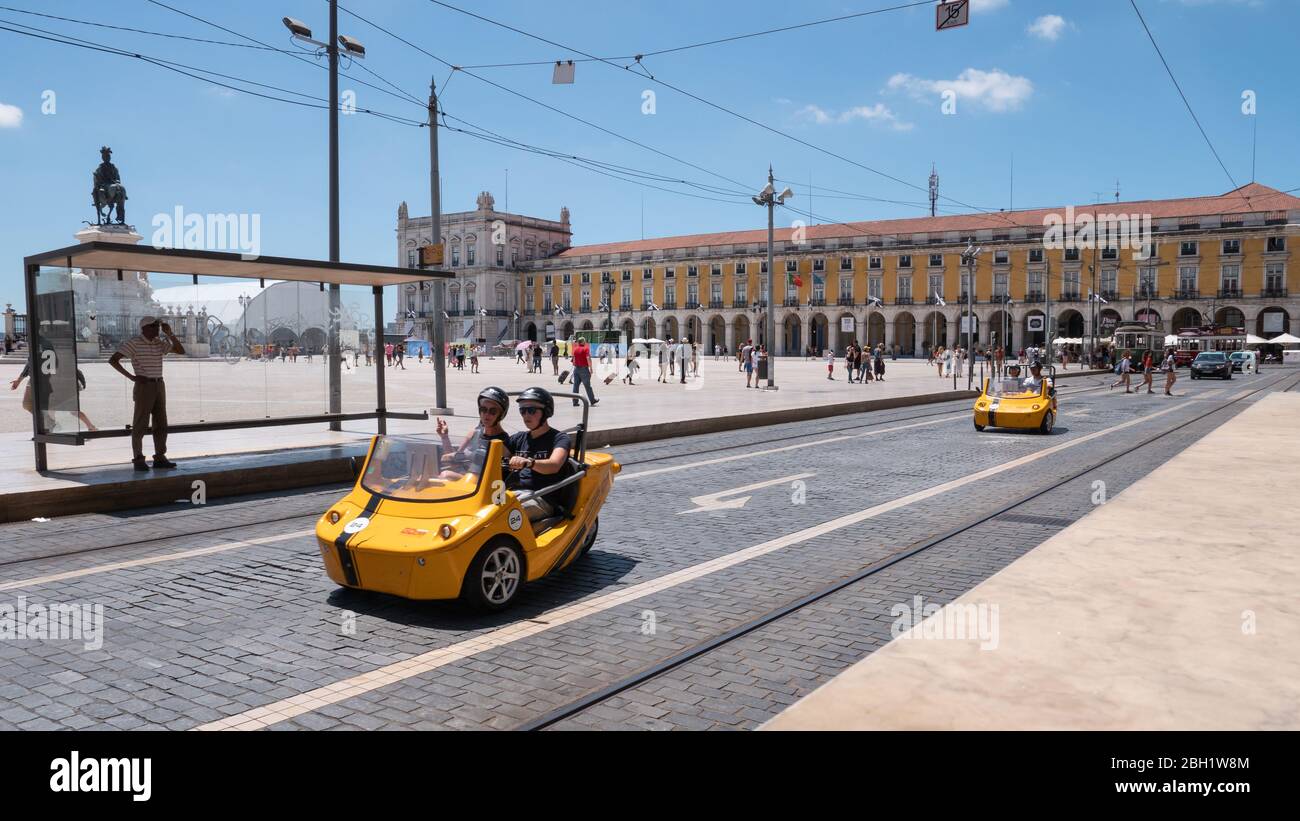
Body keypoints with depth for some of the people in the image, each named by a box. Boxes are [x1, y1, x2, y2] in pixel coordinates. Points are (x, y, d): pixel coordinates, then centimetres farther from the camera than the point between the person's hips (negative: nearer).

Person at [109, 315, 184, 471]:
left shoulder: (159, 343, 11)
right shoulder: (133, 343, -8)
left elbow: (181, 351, 6)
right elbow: (112, 360, -12)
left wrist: (170, 334, -3)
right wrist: (132, 377, -16)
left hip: (159, 386, 6)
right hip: (144, 386, -6)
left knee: (161, 424, 5)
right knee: (140, 424, -3)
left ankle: (159, 458, 11)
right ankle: (138, 460, 3)